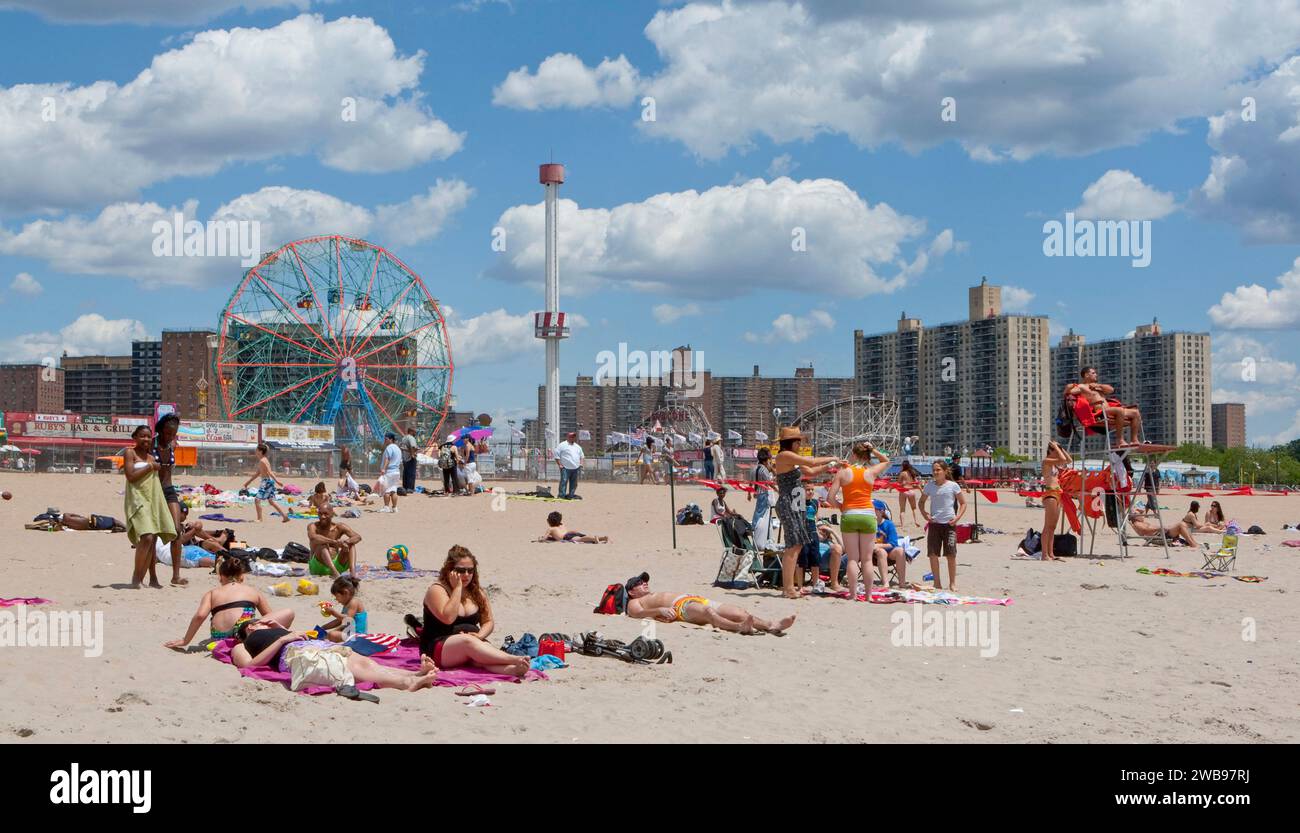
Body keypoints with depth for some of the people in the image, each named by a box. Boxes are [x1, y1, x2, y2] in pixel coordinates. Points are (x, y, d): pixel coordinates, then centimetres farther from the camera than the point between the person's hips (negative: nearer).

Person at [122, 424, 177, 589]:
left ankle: (152, 578, 10)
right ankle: (136, 577, -12)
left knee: (151, 540, 6)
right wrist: (150, 467, -8)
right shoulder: (130, 453, -1)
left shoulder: (151, 456, 19)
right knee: (146, 537, -21)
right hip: (137, 498, -7)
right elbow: (131, 476, -12)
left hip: (153, 499, 7)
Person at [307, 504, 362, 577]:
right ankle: (335, 572, -50)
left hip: (336, 564, 3)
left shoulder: (339, 528, 3)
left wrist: (346, 542, -34)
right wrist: (334, 542, -42)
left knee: (351, 543, -12)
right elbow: (313, 537, -30)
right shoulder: (313, 526, -5)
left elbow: (358, 537, -10)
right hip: (318, 567, -3)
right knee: (323, 545, -28)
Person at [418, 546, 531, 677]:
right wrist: (457, 588, -13)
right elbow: (448, 618, -20)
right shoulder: (437, 590, -4)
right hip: (438, 649, -5)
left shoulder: (477, 592, 15)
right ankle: (514, 659, -53)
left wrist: (480, 635, -10)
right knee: (467, 641, -36)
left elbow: (488, 622, 13)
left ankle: (514, 669, -63)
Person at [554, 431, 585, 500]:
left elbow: (581, 456, 28)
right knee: (564, 481, -13)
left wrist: (581, 463, 11)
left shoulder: (577, 446, 21)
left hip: (575, 468, 6)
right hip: (565, 468, -6)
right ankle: (562, 495, -14)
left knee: (574, 483, 6)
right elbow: (557, 455, -4)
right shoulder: (562, 445, 0)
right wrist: (560, 465, -10)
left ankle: (571, 495, 14)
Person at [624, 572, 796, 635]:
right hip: (681, 606, -8)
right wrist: (660, 610, -21)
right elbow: (639, 613, -4)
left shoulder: (655, 596, 42)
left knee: (740, 612, -17)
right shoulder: (634, 603, 18)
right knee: (708, 612, -42)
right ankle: (739, 627, -69)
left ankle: (772, 626, -38)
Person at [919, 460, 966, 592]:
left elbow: (963, 503, 6)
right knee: (933, 554, 1)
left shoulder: (953, 486, -1)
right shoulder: (929, 486, 7)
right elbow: (922, 501, 19)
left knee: (951, 554, -3)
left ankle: (952, 583, 6)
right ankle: (937, 583, 12)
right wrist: (923, 513, 1)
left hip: (949, 524, -3)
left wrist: (957, 517, -7)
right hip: (934, 523, 3)